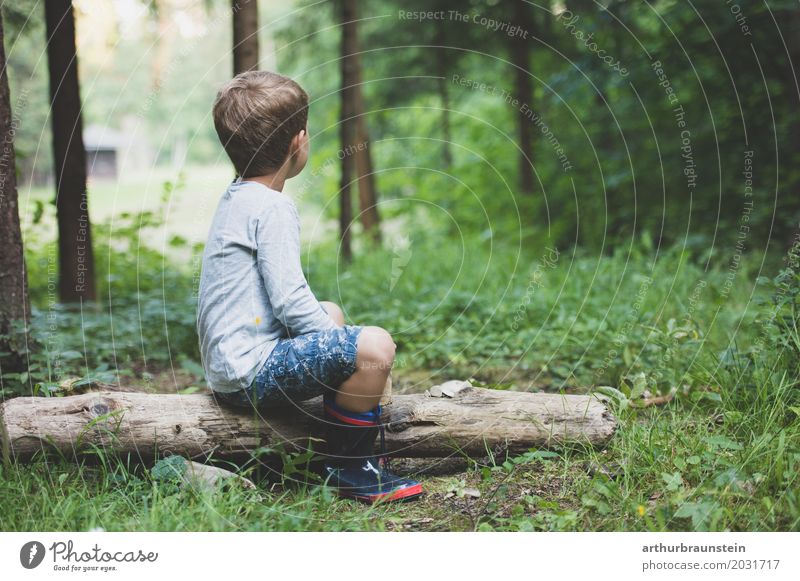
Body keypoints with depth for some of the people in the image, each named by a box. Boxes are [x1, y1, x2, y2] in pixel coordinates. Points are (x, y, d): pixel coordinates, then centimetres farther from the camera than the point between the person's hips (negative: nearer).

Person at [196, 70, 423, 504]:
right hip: (251, 372, -11)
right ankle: (348, 468, -3)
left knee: (331, 312, 30)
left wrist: (328, 326, 19)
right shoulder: (272, 207, -15)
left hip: (227, 367, 11)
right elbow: (289, 300, -21)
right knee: (375, 346, -23)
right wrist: (347, 348, -9)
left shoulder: (235, 198, 15)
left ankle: (365, 451, 28)